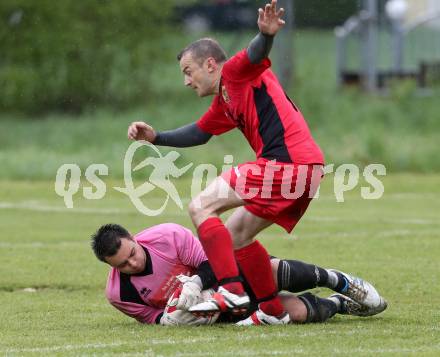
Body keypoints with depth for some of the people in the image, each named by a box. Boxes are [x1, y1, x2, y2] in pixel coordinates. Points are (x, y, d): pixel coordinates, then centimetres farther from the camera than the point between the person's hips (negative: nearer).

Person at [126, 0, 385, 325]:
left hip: (284, 161, -10)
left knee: (201, 206, -9)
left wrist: (266, 35, -46)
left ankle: (232, 291, -21)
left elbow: (256, 54, -23)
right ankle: (272, 310, 20)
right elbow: (199, 133, 43)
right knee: (236, 236, 20)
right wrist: (155, 137, 32)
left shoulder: (235, 72, 0)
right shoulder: (223, 103, 29)